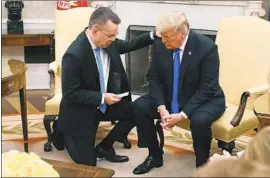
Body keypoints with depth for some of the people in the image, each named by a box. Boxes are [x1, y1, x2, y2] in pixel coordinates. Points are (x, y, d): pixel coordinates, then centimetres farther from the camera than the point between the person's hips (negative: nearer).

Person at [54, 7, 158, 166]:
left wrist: (154, 35, -5)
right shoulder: (74, 54, -29)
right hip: (81, 111, -6)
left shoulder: (107, 43, -10)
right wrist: (102, 98, -27)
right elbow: (70, 94, -23)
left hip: (104, 103, 7)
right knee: (87, 162, -2)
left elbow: (129, 46, 9)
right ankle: (62, 131, 25)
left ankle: (104, 147, 9)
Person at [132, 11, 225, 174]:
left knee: (199, 120, -36)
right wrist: (161, 107, -19)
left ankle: (202, 166, -8)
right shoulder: (160, 45, -11)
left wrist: (183, 114, -28)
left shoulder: (207, 47, -24)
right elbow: (154, 78, -3)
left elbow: (207, 88, -22)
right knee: (139, 106, -14)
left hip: (205, 99, -5)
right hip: (170, 97, 5)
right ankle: (155, 156, 6)